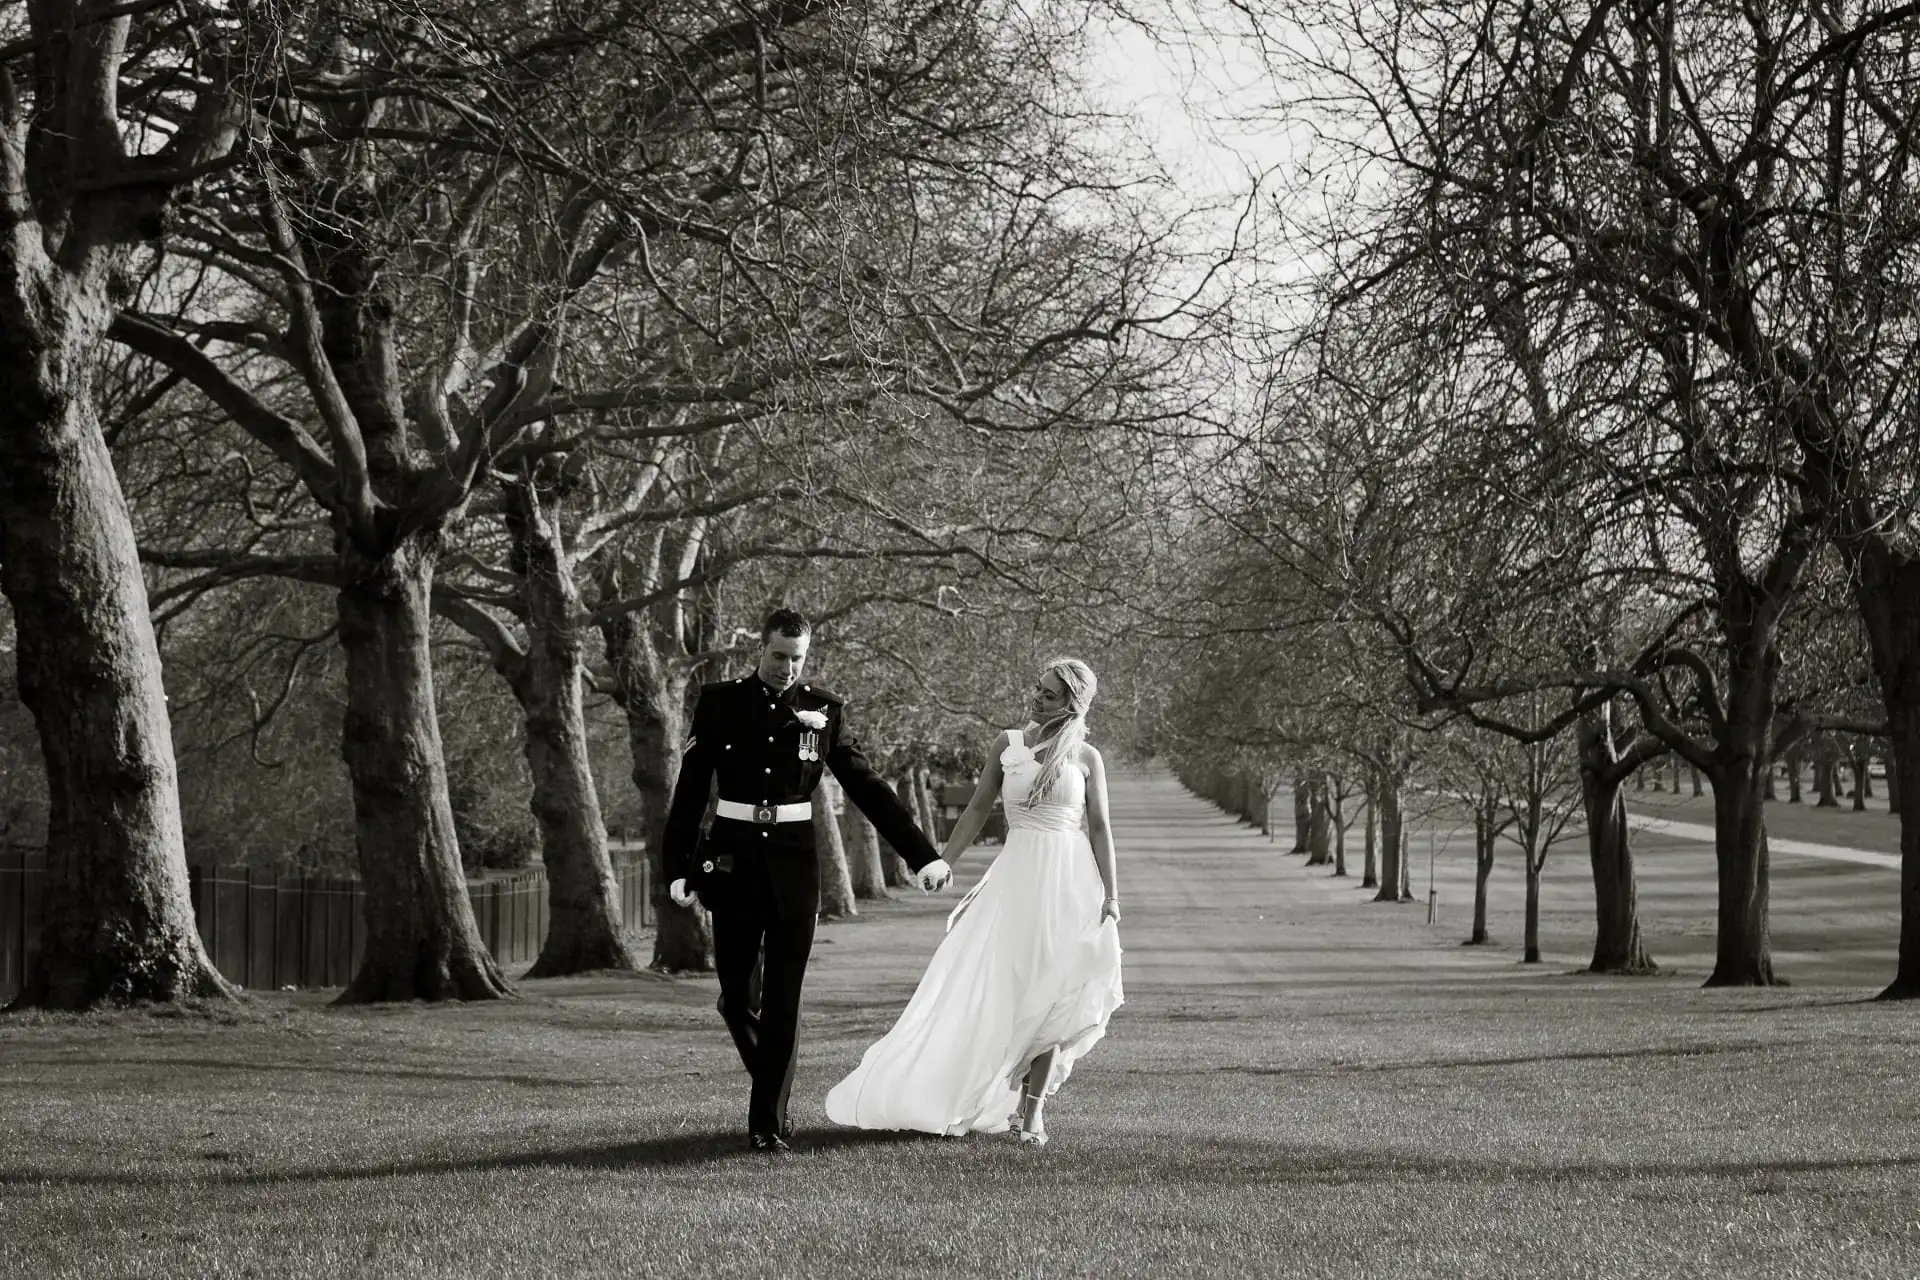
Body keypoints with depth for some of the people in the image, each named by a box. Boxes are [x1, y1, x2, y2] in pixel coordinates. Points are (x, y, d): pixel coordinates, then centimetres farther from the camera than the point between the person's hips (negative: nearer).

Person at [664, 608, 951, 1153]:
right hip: (733, 859, 0)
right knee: (735, 994, 4)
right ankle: (772, 1084, 29)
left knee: (783, 1000, -2)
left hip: (793, 863, 0)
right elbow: (690, 790, 4)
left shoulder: (823, 709, 4)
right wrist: (678, 868, -3)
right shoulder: (719, 703, 2)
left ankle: (768, 1123, 4)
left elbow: (868, 787, 6)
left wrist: (923, 855, 2)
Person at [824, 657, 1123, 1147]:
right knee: (1000, 988, -3)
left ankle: (1032, 1107, 6)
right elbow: (978, 807, 12)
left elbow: (1100, 829, 3)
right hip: (1017, 874, 1)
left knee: (1051, 992, -1)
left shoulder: (1086, 758, 4)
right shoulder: (1008, 744, 7)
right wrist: (941, 863, 8)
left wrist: (1110, 895, -4)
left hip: (1070, 877, -1)